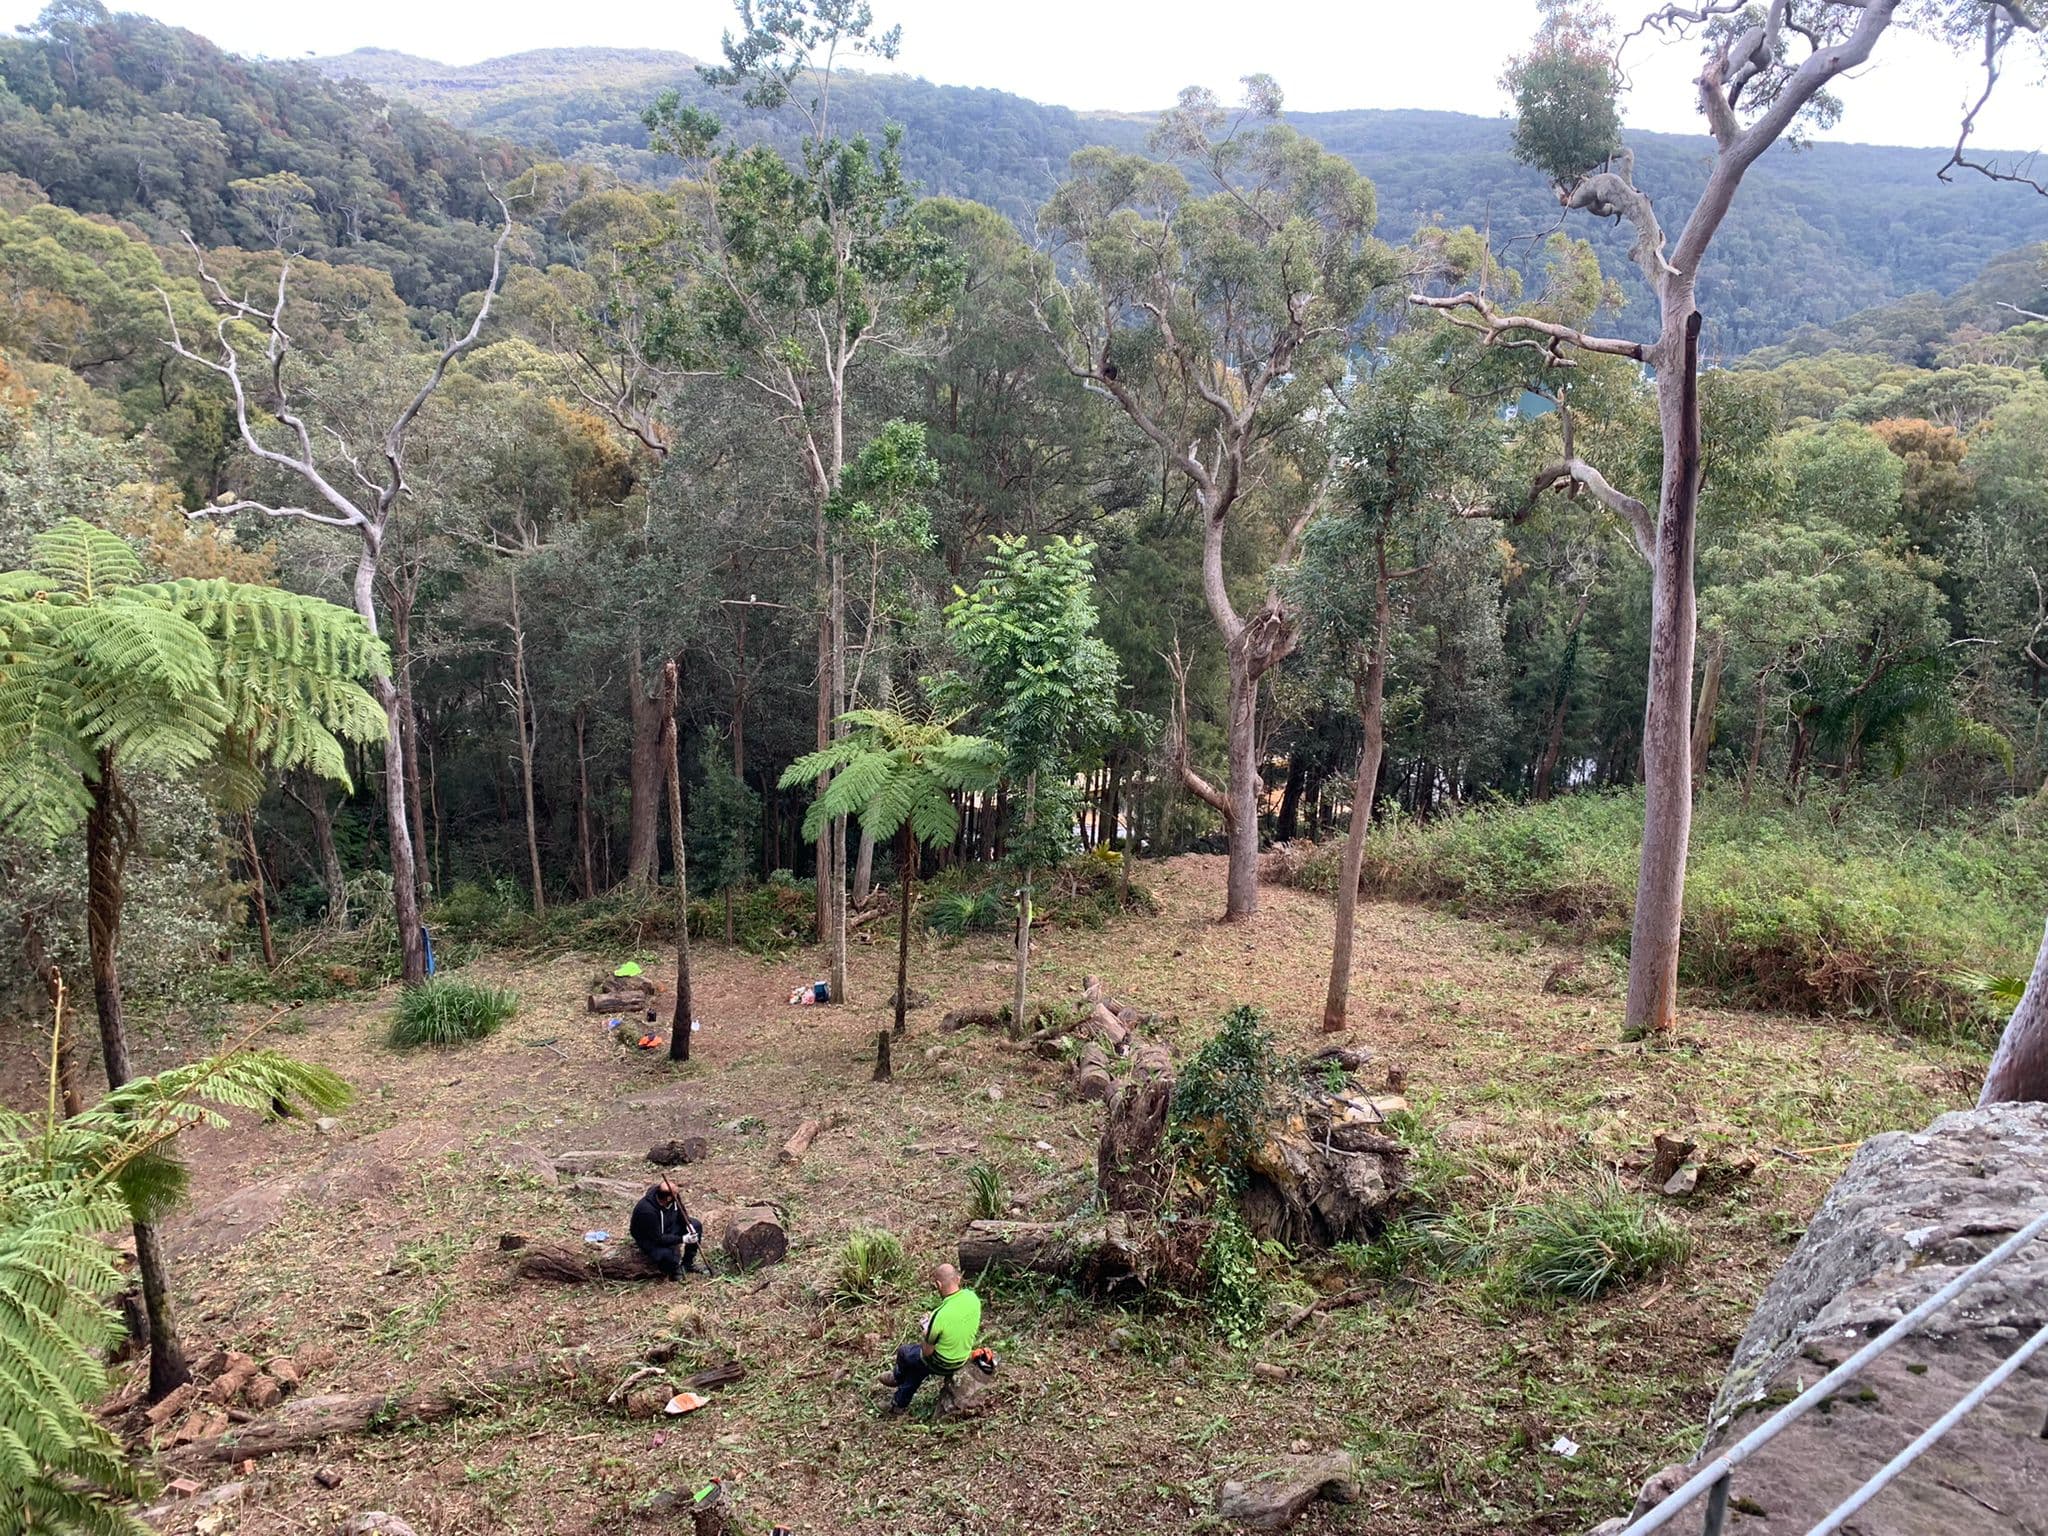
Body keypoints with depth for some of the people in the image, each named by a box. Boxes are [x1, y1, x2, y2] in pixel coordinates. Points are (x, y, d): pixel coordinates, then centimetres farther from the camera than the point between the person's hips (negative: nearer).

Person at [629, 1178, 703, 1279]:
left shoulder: (673, 1196, -19)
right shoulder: (647, 1211, -39)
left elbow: (682, 1213, 1)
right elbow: (658, 1238, -32)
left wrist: (688, 1225, -19)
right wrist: (682, 1239, -35)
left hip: (669, 1227, 7)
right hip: (649, 1239, -7)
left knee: (696, 1226, -3)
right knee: (666, 1255, -34)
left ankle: (688, 1262, 12)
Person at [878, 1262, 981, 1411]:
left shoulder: (940, 1315, -36)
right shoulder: (973, 1297, -17)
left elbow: (927, 1352, -22)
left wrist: (924, 1332, -4)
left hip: (942, 1364, -6)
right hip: (964, 1358, 6)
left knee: (904, 1352, 23)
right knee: (916, 1365, 30)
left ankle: (897, 1378, 53)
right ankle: (900, 1403, 47)